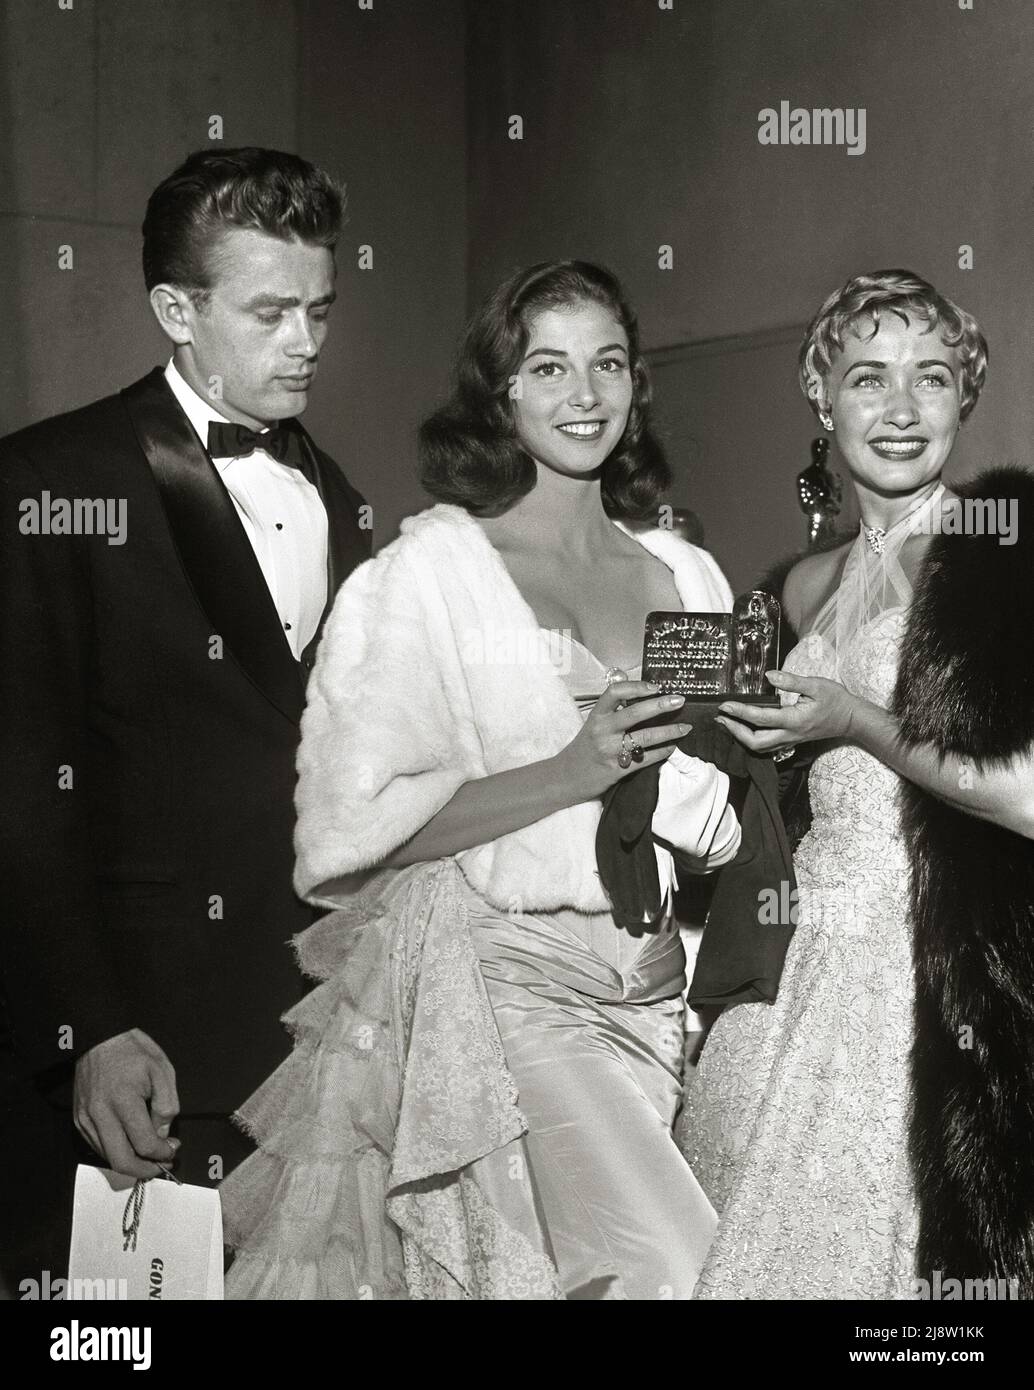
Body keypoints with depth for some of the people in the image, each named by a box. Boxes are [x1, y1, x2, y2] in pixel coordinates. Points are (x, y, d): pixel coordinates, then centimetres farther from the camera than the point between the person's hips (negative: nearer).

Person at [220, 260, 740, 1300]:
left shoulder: (687, 577, 11)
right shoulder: (431, 565, -4)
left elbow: (717, 840, 15)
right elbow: (349, 824, -11)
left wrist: (654, 758, -6)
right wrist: (569, 772, -16)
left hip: (640, 997, 6)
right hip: (483, 981, -5)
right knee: (663, 1264, -17)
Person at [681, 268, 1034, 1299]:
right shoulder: (811, 585, 12)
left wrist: (857, 723, -13)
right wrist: (751, 719, 6)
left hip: (928, 971, -6)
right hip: (801, 966, 7)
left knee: (860, 1246, 2)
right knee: (751, 1234, 12)